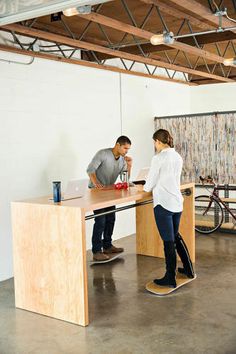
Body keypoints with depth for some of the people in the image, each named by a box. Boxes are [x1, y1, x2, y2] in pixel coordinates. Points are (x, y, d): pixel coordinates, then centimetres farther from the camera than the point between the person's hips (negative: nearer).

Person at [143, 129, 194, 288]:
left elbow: (149, 185, -7)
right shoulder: (178, 157, 9)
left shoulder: (158, 158, -13)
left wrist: (145, 188, 15)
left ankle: (170, 279, 10)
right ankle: (188, 269, 32)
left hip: (163, 204, -7)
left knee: (168, 241, 0)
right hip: (177, 203, 7)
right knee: (176, 236, 23)